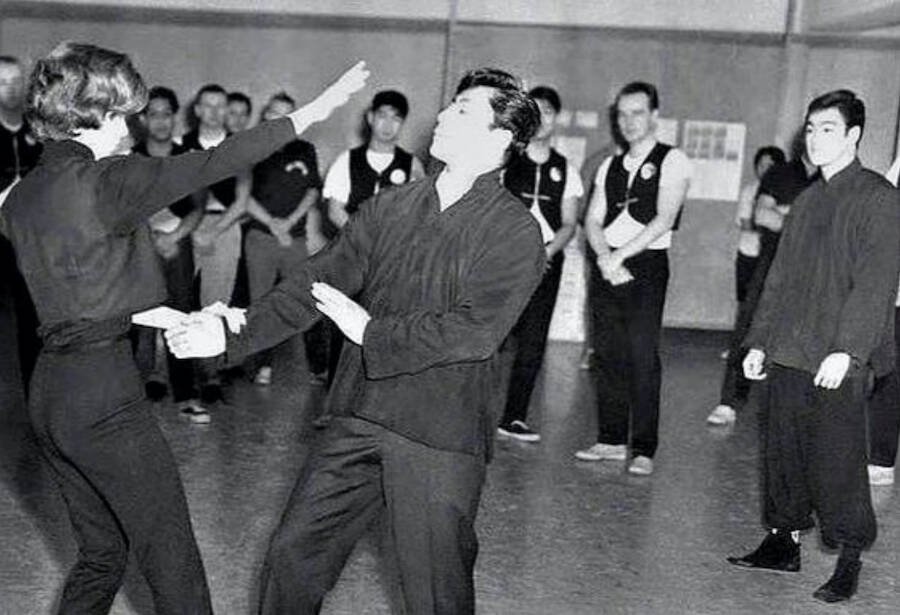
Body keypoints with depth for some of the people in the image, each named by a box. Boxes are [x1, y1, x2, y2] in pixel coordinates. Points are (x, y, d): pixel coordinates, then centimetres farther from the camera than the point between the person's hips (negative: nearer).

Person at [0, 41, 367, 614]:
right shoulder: (101, 181, -15)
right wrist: (310, 113, -7)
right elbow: (210, 165, -14)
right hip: (104, 390, -9)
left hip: (50, 390, 9)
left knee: (102, 552, 19)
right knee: (172, 560, 2)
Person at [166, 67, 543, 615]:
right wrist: (233, 333, -3)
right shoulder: (390, 208, 9)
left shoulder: (516, 232, -8)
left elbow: (475, 330, -19)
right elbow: (319, 281, 6)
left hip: (438, 441, -5)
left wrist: (371, 331, -13)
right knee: (291, 557, 10)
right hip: (358, 421, 5)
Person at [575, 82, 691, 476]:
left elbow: (664, 219, -11)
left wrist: (621, 255, -15)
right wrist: (604, 257, -9)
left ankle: (643, 450, -3)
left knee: (643, 358, -8)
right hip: (609, 265, 6)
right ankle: (611, 440, 14)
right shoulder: (609, 167, 17)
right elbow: (594, 221, 10)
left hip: (647, 266, -5)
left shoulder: (671, 161, -1)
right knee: (607, 355, 5)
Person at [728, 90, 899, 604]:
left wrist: (846, 350, -22)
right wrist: (759, 341, 14)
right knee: (783, 453, 13)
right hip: (787, 354, 7)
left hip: (837, 363, -7)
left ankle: (850, 560, 8)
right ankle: (784, 542, 26)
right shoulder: (807, 201, 16)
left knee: (837, 461, -4)